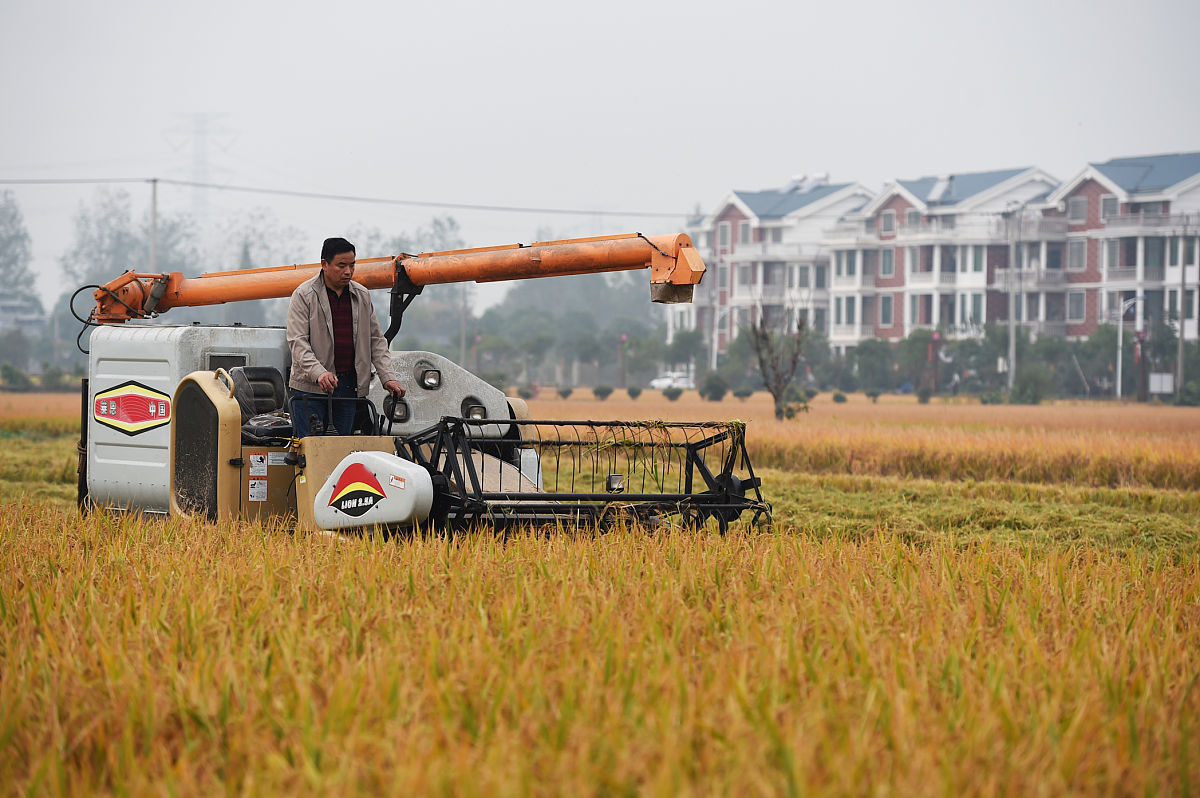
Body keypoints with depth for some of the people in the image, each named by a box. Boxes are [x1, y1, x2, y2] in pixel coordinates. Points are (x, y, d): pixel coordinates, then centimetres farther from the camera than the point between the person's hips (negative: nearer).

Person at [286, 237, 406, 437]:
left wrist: (388, 377, 2)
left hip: (349, 386, 4)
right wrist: (319, 373, -25)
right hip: (311, 386, -4)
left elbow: (376, 340, 15)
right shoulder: (304, 295, -3)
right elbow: (297, 342, -11)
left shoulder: (362, 296, 12)